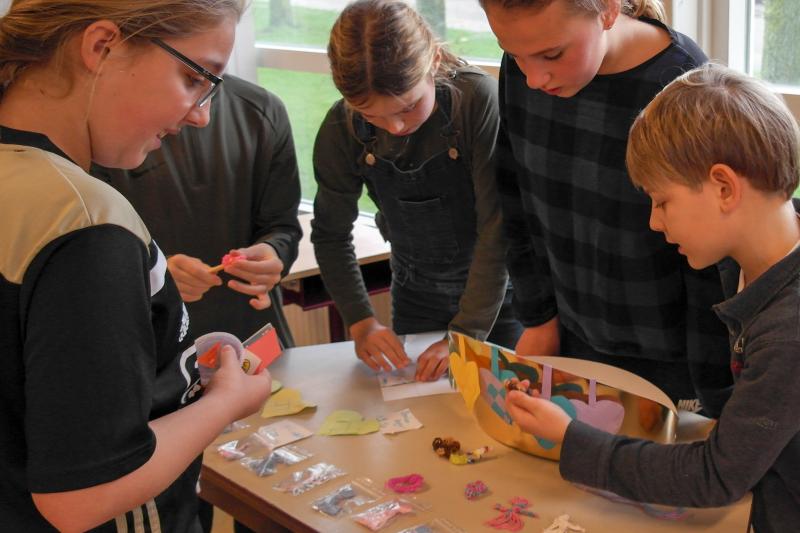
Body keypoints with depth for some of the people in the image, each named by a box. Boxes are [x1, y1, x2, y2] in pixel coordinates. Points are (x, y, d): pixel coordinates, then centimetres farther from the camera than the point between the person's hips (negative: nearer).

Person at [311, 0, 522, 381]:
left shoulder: (478, 100, -30)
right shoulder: (341, 131, -19)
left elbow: (497, 229, -27)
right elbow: (331, 235, -5)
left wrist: (467, 333, -28)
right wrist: (360, 321, -15)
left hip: (497, 292, -2)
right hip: (416, 297, 3)